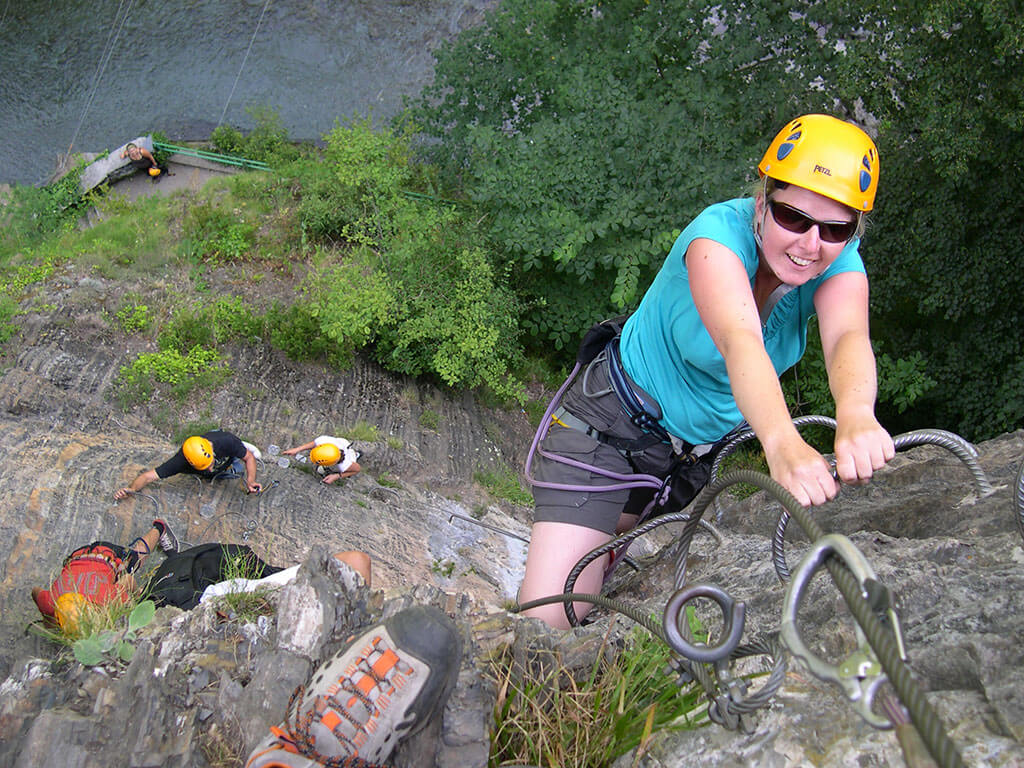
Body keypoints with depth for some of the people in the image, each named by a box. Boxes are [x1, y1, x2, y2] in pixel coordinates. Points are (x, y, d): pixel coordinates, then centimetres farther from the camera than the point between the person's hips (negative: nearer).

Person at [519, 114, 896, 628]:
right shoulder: (720, 231, -28)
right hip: (611, 426, -5)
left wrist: (856, 415, -57)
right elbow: (740, 342, -46)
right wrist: (783, 444, -64)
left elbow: (848, 337, -34)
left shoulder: (838, 262, -14)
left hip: (707, 443, 6)